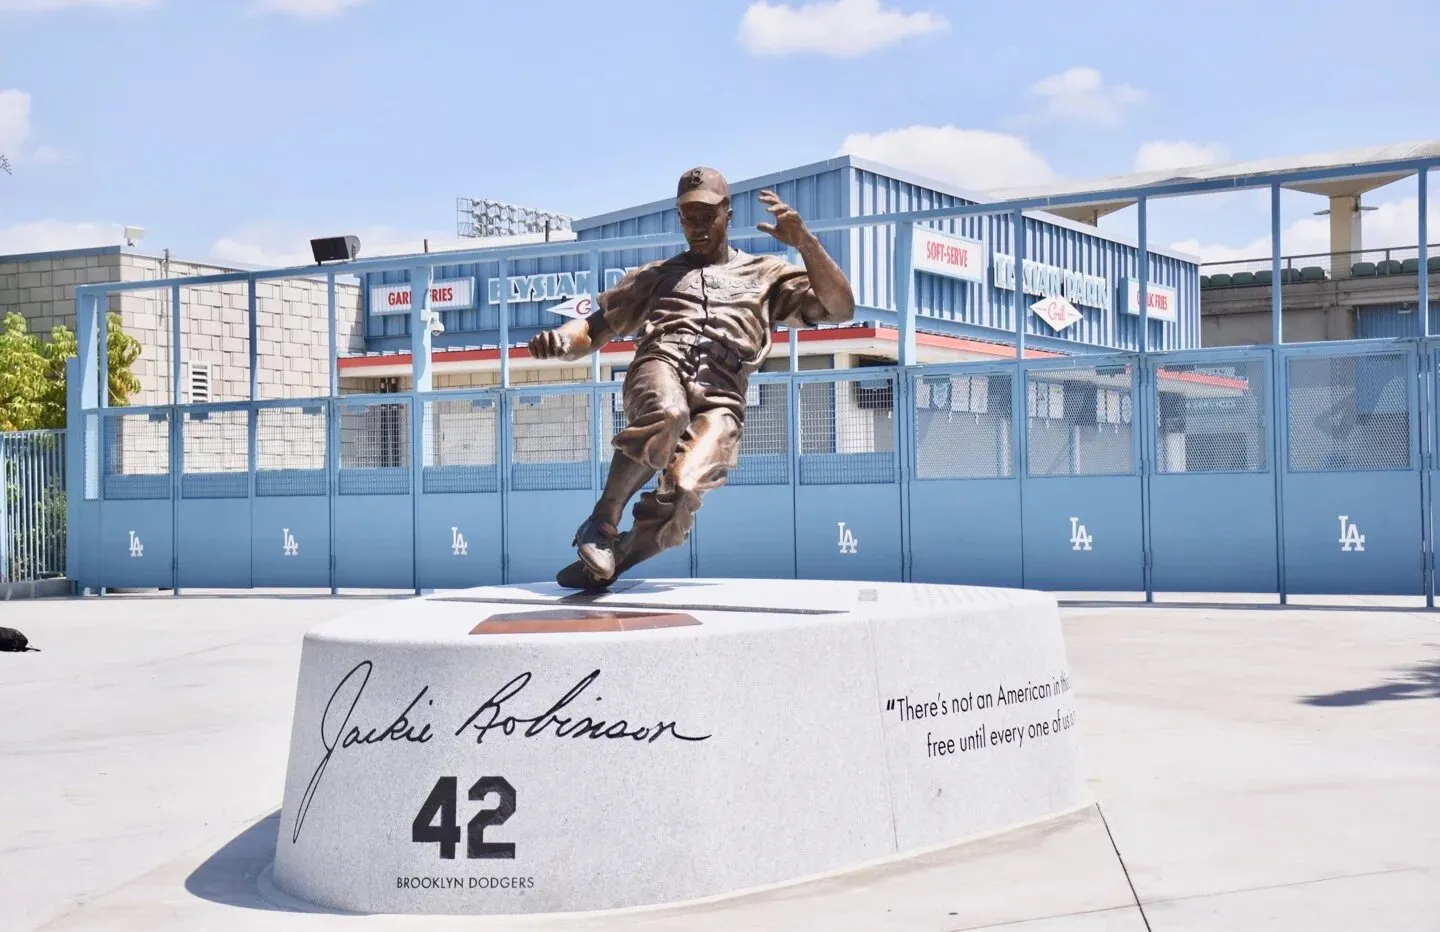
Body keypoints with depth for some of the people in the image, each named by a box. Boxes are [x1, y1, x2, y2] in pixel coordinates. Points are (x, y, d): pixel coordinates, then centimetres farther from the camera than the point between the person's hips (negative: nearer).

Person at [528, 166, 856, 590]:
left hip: (720, 399, -1)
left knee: (680, 493, -32)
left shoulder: (766, 274, 29)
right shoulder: (654, 276, 35)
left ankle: (607, 561, -9)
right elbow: (596, 329, 30)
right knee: (667, 415, -41)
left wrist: (803, 241, 3)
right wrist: (561, 339, 6)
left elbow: (840, 308, 16)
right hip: (661, 367, 1)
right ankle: (603, 521, -24)